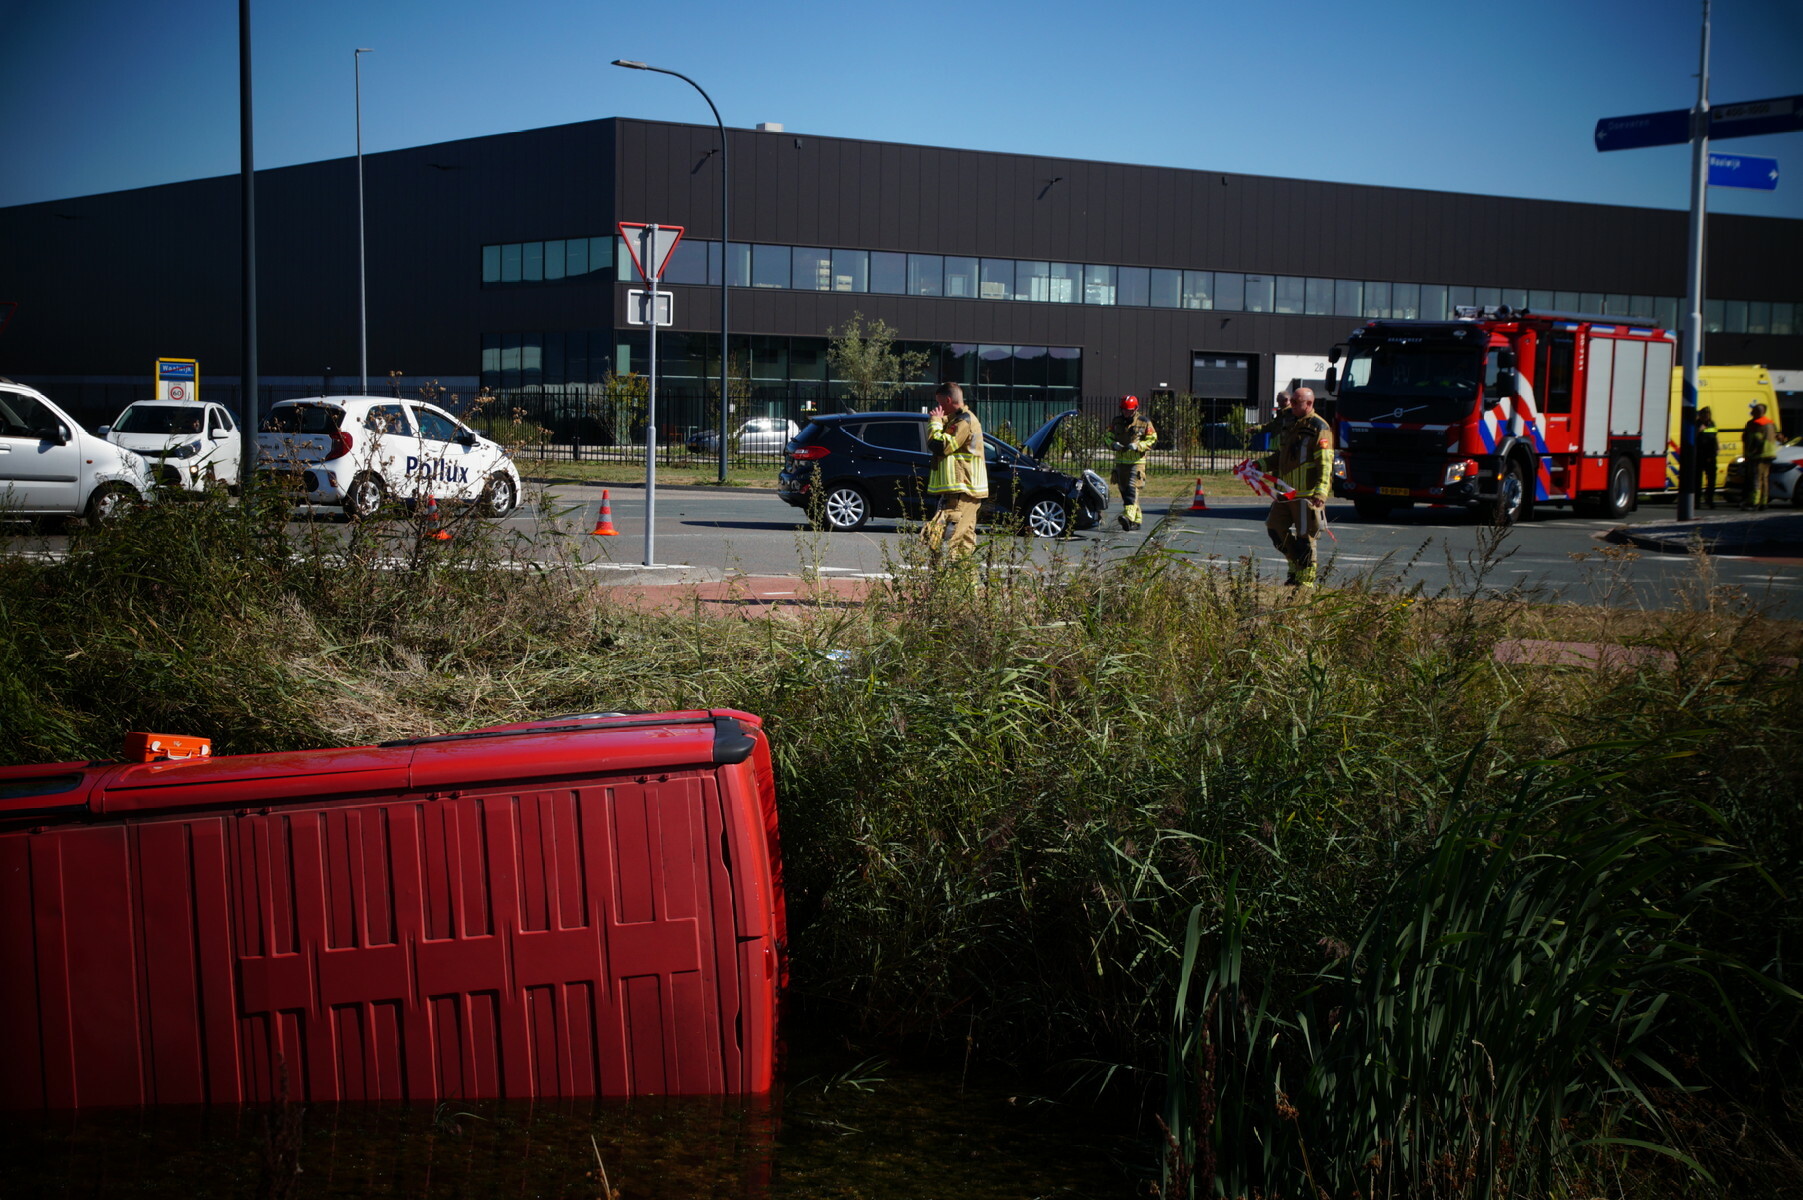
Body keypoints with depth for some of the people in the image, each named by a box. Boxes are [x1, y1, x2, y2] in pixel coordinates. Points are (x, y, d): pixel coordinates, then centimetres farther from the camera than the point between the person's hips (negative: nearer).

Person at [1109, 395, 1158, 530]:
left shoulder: (1144, 422, -2)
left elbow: (1153, 440, 0)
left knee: (1132, 488, -20)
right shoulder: (1117, 420, 10)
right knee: (1123, 489, 8)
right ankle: (1136, 519, 19)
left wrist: (1138, 446, -16)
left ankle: (1129, 517, -33)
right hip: (1120, 461, 5)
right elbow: (1108, 437, 18)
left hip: (1137, 461, -5)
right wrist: (1114, 444, -5)